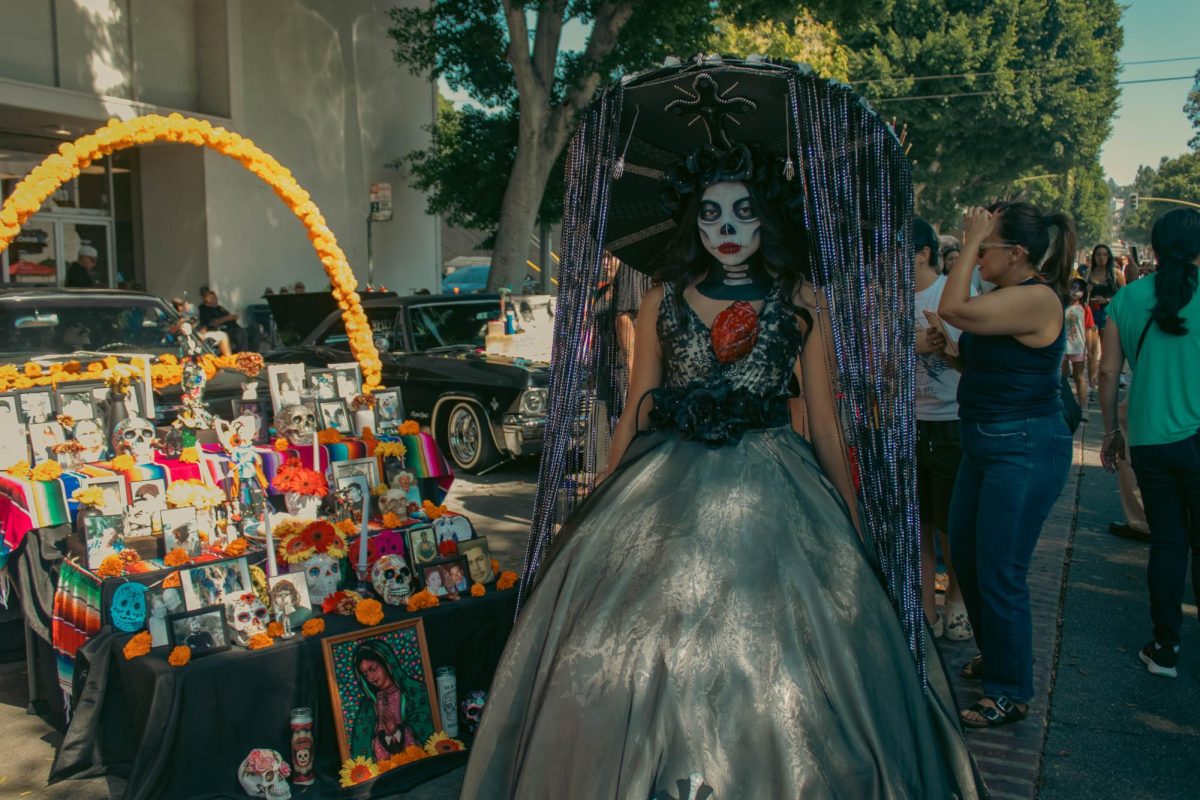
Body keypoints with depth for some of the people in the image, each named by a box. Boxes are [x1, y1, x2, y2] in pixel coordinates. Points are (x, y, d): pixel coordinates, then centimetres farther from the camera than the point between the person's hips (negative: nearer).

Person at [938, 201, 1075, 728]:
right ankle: (994, 654, 40)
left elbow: (953, 310, -28)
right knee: (965, 556, 19)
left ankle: (1010, 694, 14)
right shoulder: (1007, 297, 11)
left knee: (999, 574, -3)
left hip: (1025, 450, -10)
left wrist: (971, 243, -18)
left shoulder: (1036, 298, -19)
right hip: (986, 444, 10)